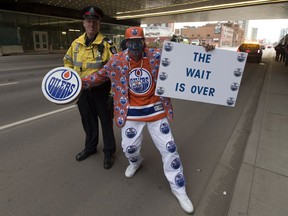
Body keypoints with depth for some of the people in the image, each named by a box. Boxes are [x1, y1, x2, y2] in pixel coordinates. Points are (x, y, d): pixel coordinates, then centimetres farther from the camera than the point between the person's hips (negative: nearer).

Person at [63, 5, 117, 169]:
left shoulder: (106, 44, -11)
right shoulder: (76, 44, 5)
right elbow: (68, 62, 20)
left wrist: (113, 91, -17)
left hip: (101, 89, -5)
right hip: (82, 90, 6)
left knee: (106, 121, 7)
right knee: (88, 120, 19)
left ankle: (109, 152, 26)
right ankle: (90, 147, 42)